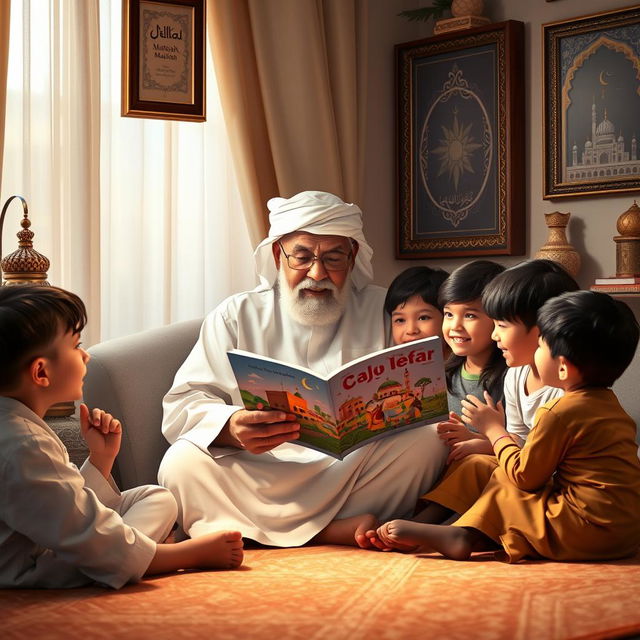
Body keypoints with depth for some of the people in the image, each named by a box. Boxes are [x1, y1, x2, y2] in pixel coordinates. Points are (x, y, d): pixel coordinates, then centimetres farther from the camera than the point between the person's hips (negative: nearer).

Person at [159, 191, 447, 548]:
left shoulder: (384, 312, 13)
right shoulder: (236, 316, 11)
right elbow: (181, 406, 0)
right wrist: (233, 428, -24)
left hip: (361, 472, 0)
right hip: (258, 476, 0)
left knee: (426, 443, -26)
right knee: (182, 463, -28)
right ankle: (341, 530, -24)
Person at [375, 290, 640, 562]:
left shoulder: (560, 412, -16)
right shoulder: (608, 404, 13)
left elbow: (525, 476, -8)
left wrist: (493, 429, 6)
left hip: (590, 533, -9)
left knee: (500, 495, 3)